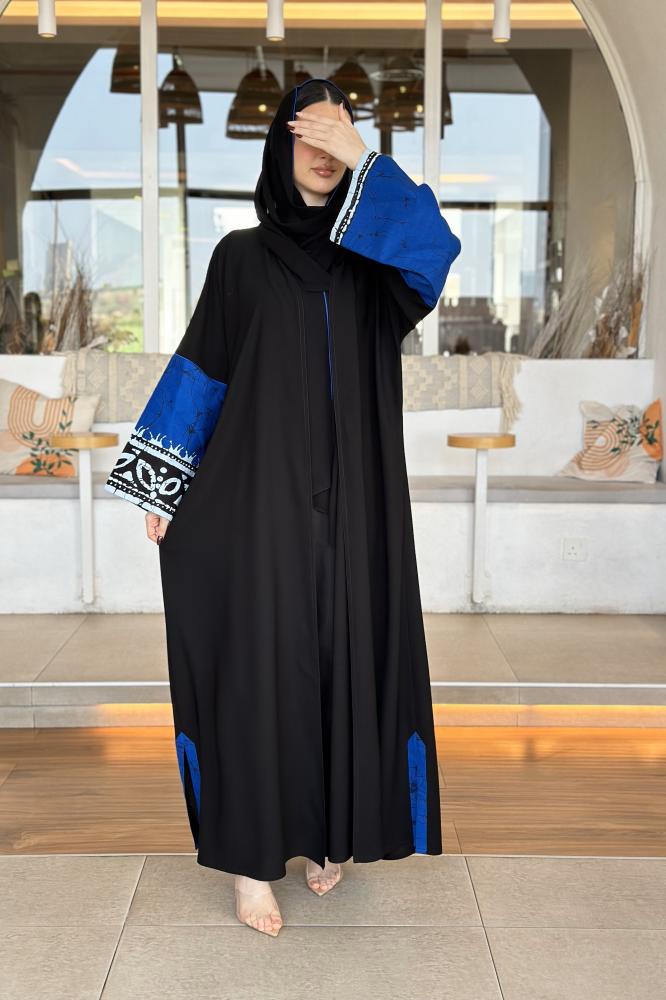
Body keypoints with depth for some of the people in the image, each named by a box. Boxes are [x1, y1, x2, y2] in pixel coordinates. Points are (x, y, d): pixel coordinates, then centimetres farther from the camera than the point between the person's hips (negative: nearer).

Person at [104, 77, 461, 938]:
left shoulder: (374, 258, 10)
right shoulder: (243, 256, 7)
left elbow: (437, 252, -13)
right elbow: (199, 369, 4)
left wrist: (365, 159, -13)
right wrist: (160, 484, -1)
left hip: (354, 499, 2)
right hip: (263, 492, -2)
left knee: (346, 655, 6)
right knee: (260, 660, -2)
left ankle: (329, 831, 24)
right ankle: (252, 855, 10)